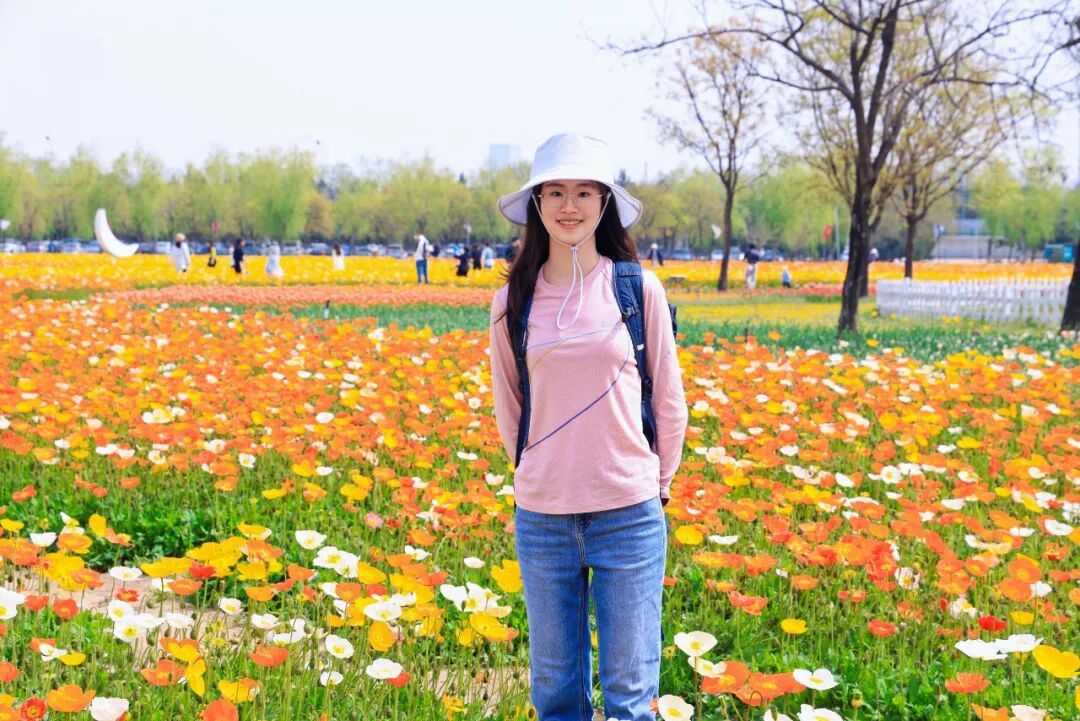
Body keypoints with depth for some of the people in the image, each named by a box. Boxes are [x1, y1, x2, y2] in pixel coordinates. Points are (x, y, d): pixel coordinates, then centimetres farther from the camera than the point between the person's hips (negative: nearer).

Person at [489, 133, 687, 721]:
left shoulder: (637, 288, -3)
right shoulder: (513, 301, 1)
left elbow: (668, 400, 5)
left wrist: (658, 483, 9)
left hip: (629, 512, -2)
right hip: (541, 516, 2)